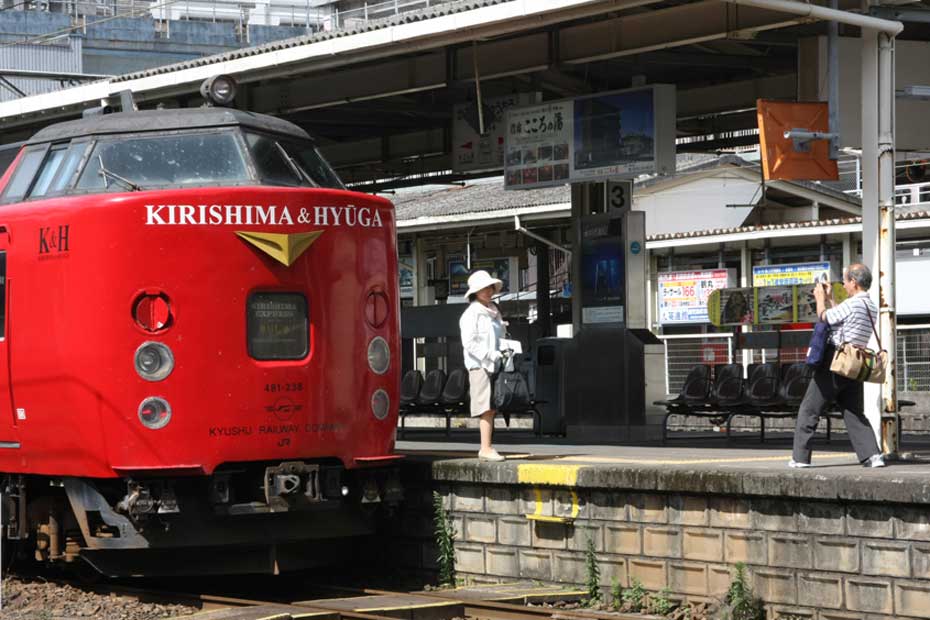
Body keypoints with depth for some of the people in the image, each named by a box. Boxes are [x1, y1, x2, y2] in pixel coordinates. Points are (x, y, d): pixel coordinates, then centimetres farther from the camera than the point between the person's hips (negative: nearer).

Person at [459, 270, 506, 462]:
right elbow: (469, 343, -13)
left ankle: (487, 448, 9)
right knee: (487, 408, -12)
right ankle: (486, 449, -13)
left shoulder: (494, 312, 18)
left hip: (494, 365, 8)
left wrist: (503, 354, 11)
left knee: (492, 408, 6)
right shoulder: (471, 314, -6)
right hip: (479, 366, -8)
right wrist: (490, 355, -18)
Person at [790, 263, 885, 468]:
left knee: (809, 410, 2)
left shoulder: (852, 304, -17)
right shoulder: (872, 308, 11)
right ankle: (872, 454, -5)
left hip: (834, 362, -8)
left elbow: (824, 317, -4)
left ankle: (800, 457, 3)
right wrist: (830, 298, 26)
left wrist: (820, 298, 14)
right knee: (854, 413, 11)